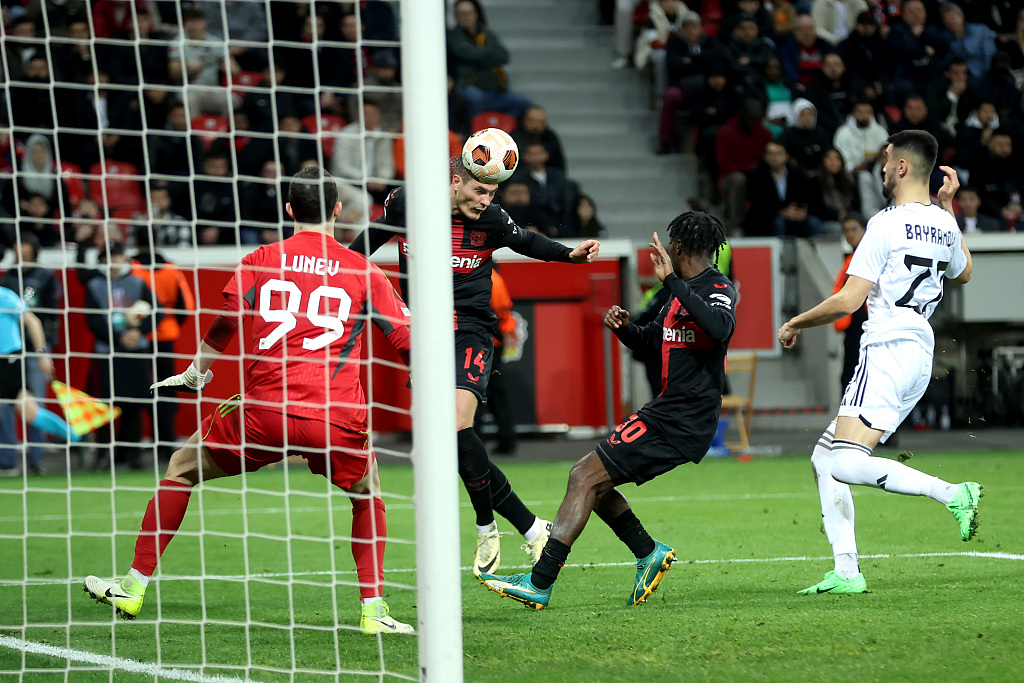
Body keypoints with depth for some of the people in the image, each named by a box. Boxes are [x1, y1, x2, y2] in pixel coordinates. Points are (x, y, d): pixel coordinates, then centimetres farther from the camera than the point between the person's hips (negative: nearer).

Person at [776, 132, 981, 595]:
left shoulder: (888, 224, -10)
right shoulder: (943, 225, 13)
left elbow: (848, 300, -12)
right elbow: (963, 273, 36)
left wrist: (794, 323, 3)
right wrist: (947, 207, 37)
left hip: (887, 350, -9)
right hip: (921, 353, 9)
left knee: (846, 465, -20)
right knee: (824, 458, 12)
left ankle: (953, 494, -26)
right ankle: (846, 571, 4)